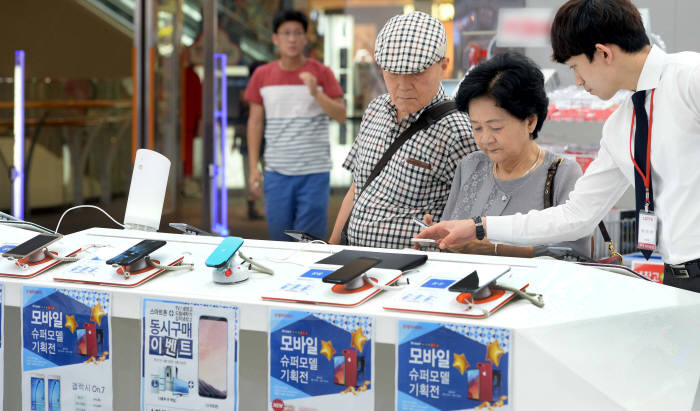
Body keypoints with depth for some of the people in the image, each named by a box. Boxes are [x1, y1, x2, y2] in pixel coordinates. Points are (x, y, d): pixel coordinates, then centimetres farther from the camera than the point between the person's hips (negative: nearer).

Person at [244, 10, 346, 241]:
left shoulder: (321, 73, 1)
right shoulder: (262, 76, 6)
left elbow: (341, 116, -3)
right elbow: (255, 122, 8)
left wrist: (316, 93, -19)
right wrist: (253, 168, 4)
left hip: (314, 172, -2)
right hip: (277, 172, 2)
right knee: (279, 237, 6)